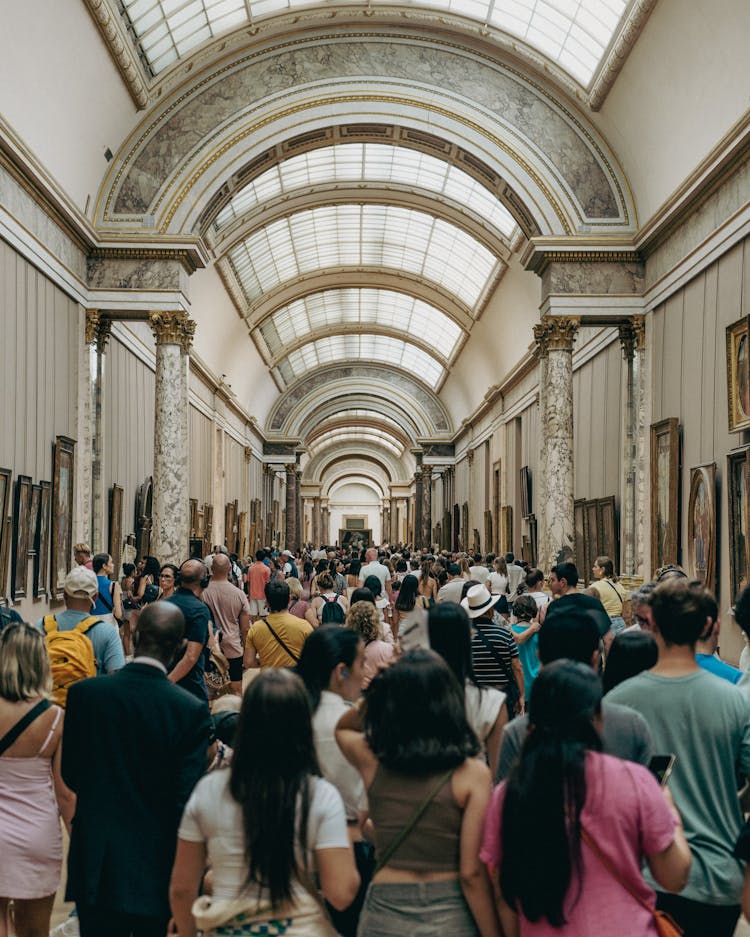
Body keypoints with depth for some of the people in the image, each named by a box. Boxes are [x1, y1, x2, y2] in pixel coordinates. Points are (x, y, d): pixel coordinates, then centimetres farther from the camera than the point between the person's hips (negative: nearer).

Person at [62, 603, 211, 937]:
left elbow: (70, 775, -1)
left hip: (95, 866, 2)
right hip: (157, 870, -1)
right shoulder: (191, 710, -17)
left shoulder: (84, 693, -10)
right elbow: (187, 797, -14)